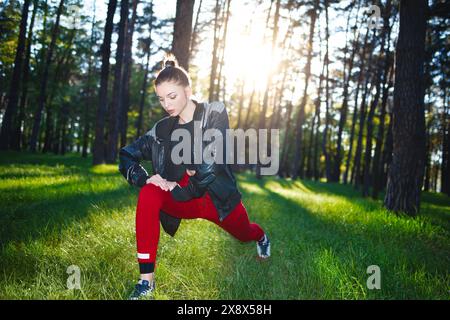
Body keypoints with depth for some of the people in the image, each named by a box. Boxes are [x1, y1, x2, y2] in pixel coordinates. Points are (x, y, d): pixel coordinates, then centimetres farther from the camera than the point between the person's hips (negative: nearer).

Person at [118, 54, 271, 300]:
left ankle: (261, 236, 66)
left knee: (245, 235, 22)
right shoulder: (162, 129, -2)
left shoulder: (214, 113, -14)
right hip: (185, 199, 2)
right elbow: (126, 156, -1)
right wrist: (145, 179, -19)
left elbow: (211, 161, -25)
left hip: (218, 198, -1)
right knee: (148, 194, -28)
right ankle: (146, 280, -22)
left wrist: (184, 188, -22)